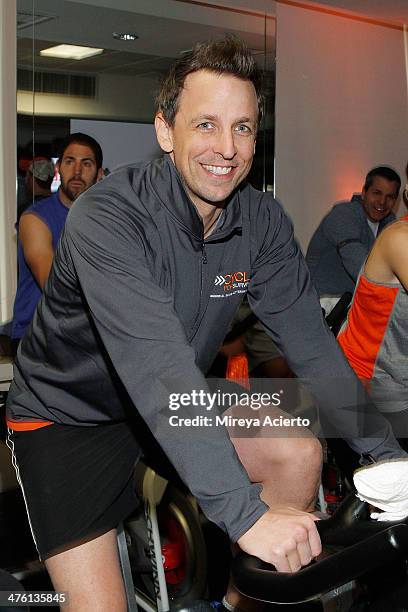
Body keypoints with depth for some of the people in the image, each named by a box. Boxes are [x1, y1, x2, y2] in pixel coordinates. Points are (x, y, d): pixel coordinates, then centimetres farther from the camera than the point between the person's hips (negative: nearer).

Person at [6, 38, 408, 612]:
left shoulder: (263, 220, -9)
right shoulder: (107, 217, -29)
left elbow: (311, 342, -9)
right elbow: (159, 368, -39)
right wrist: (247, 514, -44)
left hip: (177, 404, 6)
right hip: (67, 414, -5)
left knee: (300, 453, -7)